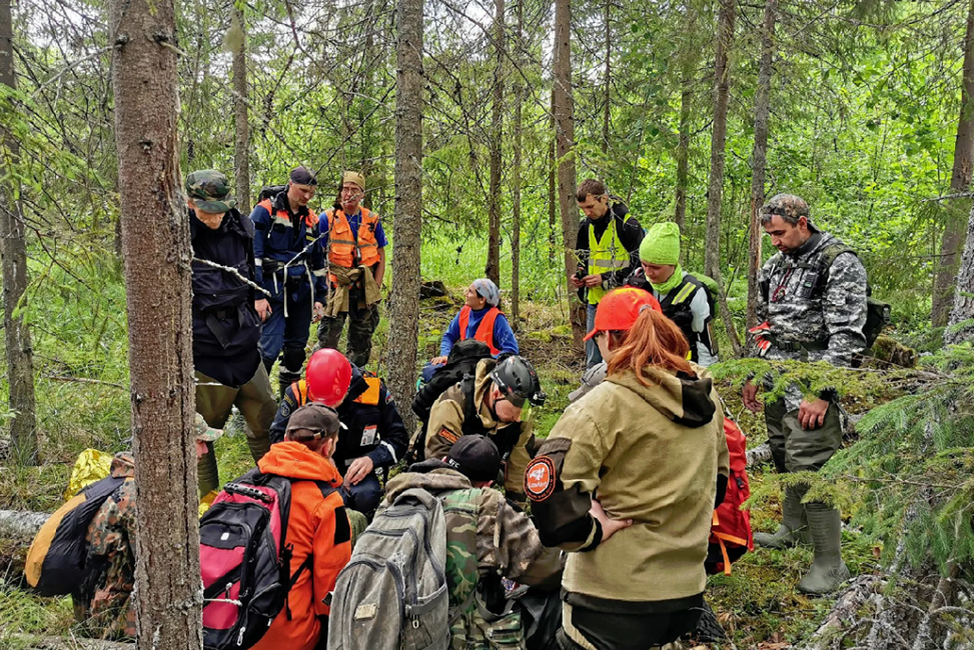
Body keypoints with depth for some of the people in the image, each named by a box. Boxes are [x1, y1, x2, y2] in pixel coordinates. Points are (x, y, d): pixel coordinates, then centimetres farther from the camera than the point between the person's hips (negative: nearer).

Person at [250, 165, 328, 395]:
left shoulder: (311, 219, 13)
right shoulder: (266, 211, -4)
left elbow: (318, 261, 19)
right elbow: (253, 255, -9)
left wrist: (320, 297, 15)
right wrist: (257, 295, -15)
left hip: (303, 292, 6)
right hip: (274, 290, -6)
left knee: (296, 347, 11)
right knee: (270, 348, -14)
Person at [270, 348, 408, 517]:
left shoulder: (373, 389, -10)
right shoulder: (298, 393, -9)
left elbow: (398, 437, -1)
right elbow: (278, 436, -2)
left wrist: (372, 460, -20)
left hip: (355, 470, 0)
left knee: (366, 496, -33)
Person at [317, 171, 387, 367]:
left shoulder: (373, 220, 6)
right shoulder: (328, 218, 0)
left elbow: (381, 257, 9)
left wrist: (375, 287, -1)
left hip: (366, 289, 3)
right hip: (338, 287, -3)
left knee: (362, 339, 10)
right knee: (328, 337, -7)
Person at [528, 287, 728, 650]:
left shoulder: (608, 403, -18)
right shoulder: (706, 398, 5)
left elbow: (548, 480, -29)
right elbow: (718, 476, 19)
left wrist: (590, 531, -15)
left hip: (614, 599, -6)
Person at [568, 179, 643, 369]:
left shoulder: (627, 225, -11)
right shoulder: (585, 226, 9)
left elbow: (640, 265, -11)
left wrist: (606, 279, -17)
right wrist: (579, 276, 0)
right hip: (595, 302, 6)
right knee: (593, 362, 12)